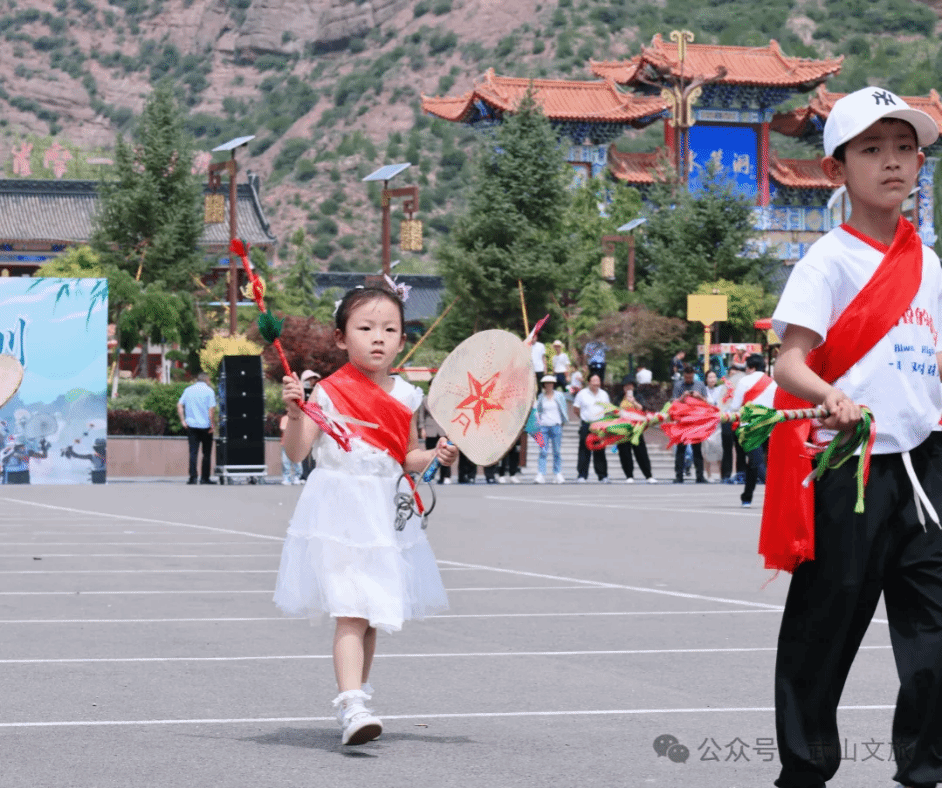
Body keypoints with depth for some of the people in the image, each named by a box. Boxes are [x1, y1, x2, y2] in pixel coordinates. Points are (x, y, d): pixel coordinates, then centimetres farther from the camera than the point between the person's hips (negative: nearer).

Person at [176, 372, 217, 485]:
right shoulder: (209, 391, -4)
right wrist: (212, 424, -7)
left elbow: (179, 405, 3)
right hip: (205, 426, -3)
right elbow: (211, 409, -12)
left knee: (193, 452, 1)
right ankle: (204, 478, 9)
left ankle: (192, 477, -10)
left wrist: (183, 420, 2)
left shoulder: (188, 390, 9)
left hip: (191, 426, 3)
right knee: (206, 453, 8)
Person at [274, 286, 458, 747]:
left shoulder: (406, 396, 7)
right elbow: (296, 452, -11)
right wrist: (295, 411, -26)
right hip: (340, 512, -6)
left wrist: (435, 456, -2)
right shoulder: (329, 392, -8)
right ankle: (352, 708, -25)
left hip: (386, 513, 6)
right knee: (351, 612, -17)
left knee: (371, 615, 14)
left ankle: (355, 701, 29)